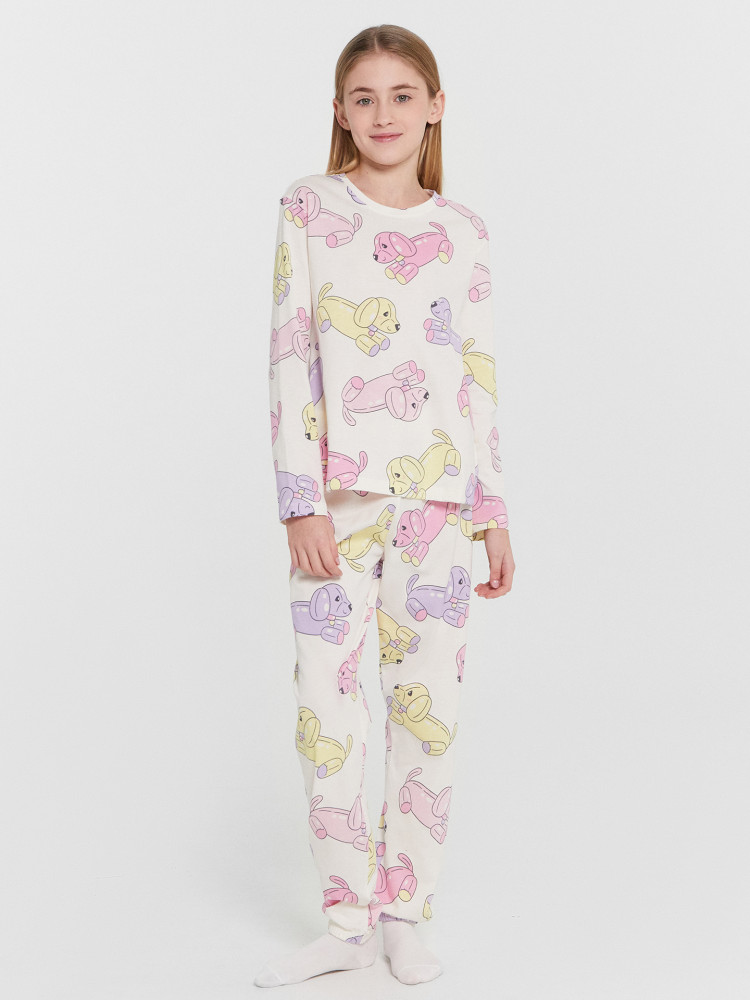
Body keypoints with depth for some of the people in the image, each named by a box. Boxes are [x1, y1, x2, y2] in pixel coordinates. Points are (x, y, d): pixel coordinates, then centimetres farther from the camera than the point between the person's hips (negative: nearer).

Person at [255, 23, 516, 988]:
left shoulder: (462, 231, 10)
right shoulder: (309, 207, 4)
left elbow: (478, 376, 11)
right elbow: (290, 358, -2)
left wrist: (495, 512, 8)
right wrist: (302, 501, -10)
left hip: (438, 497, 2)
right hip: (337, 493, -1)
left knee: (428, 703, 2)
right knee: (324, 707, -1)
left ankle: (406, 915, 16)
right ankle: (347, 921, 13)